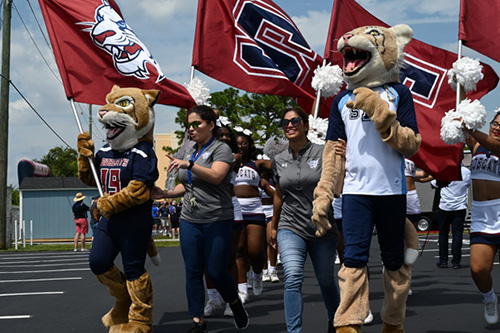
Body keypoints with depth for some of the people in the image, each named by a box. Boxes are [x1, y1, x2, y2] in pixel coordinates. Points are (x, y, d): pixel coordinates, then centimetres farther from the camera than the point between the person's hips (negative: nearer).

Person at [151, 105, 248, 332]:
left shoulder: (221, 149, -5)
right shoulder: (189, 152, 15)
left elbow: (216, 176, -22)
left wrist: (189, 164, -30)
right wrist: (166, 194, 5)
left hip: (217, 221, -6)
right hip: (190, 220, 6)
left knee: (216, 271, -4)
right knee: (193, 272, 4)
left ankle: (235, 304, 25)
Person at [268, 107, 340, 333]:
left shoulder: (322, 153, -6)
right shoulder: (279, 160, 6)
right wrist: (273, 225, 26)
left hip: (322, 228, -1)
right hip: (290, 228, 1)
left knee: (326, 280, 13)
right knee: (292, 278, -18)